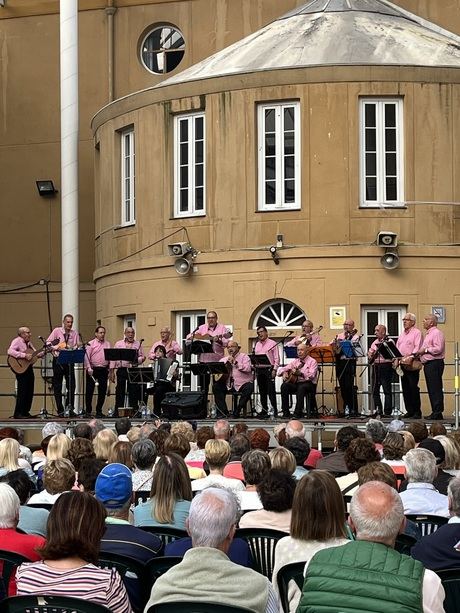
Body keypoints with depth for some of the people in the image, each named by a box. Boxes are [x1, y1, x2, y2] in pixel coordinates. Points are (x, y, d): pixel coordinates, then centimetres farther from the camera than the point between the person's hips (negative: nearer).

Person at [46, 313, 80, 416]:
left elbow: (78, 346, 7)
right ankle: (60, 410, 6)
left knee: (71, 385, -1)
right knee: (57, 386, 1)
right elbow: (48, 342, -1)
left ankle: (70, 407, 12)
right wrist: (58, 347, -14)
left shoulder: (75, 333, 8)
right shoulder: (57, 331, 1)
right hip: (58, 360, -2)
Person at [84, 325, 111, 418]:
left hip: (104, 370, 4)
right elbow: (86, 357, -7)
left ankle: (99, 411, 12)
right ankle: (88, 411, 5)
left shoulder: (107, 344, 14)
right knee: (89, 391, -1)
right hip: (93, 370, -4)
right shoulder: (91, 344, 1)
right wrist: (89, 368, -18)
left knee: (102, 391, 3)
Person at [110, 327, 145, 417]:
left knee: (133, 391, -1)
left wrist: (136, 360, -15)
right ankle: (117, 412, 6)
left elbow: (142, 357, 6)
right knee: (120, 391, 1)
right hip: (121, 370, 0)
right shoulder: (118, 344, 11)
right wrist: (112, 371, 1)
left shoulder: (138, 344, 10)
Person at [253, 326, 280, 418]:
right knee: (262, 391, 6)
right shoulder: (257, 345, 18)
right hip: (259, 369, 6)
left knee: (271, 390, -9)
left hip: (269, 369, -6)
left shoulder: (272, 343, 0)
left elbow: (276, 358, -4)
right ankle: (264, 410, 11)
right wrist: (255, 370, 7)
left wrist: (274, 369, -13)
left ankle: (275, 409, -6)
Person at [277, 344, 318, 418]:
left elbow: (311, 376, -16)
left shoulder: (312, 361, 1)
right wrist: (284, 372, -7)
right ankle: (285, 412, -22)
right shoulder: (295, 362, 18)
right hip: (295, 383, 5)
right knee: (284, 385, -24)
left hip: (308, 384, -5)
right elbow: (281, 369, 17)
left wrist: (300, 373, -31)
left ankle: (298, 413, -34)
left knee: (301, 388, -38)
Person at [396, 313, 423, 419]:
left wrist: (411, 356, -26)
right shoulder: (402, 334, 21)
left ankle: (417, 412, -6)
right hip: (403, 363, 8)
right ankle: (409, 411, 12)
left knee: (413, 387, -9)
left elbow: (417, 347, -13)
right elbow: (397, 347, 20)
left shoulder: (417, 332, -2)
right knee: (405, 388, 7)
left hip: (412, 363, -8)